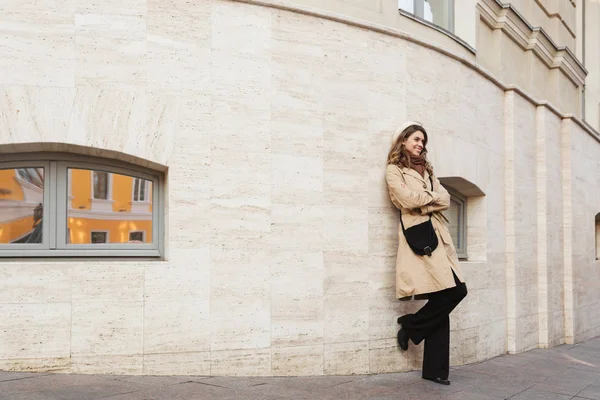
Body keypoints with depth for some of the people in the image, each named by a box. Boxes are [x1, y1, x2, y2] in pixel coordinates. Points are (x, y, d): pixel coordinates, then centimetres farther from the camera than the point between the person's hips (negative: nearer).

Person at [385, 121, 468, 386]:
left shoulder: (426, 169, 25)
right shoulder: (394, 169, 5)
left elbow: (445, 200, 12)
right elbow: (408, 199, -11)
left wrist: (423, 202, -5)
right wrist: (432, 198, 4)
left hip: (438, 233, 7)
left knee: (454, 291, -2)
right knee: (454, 290, -19)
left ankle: (434, 369, 4)